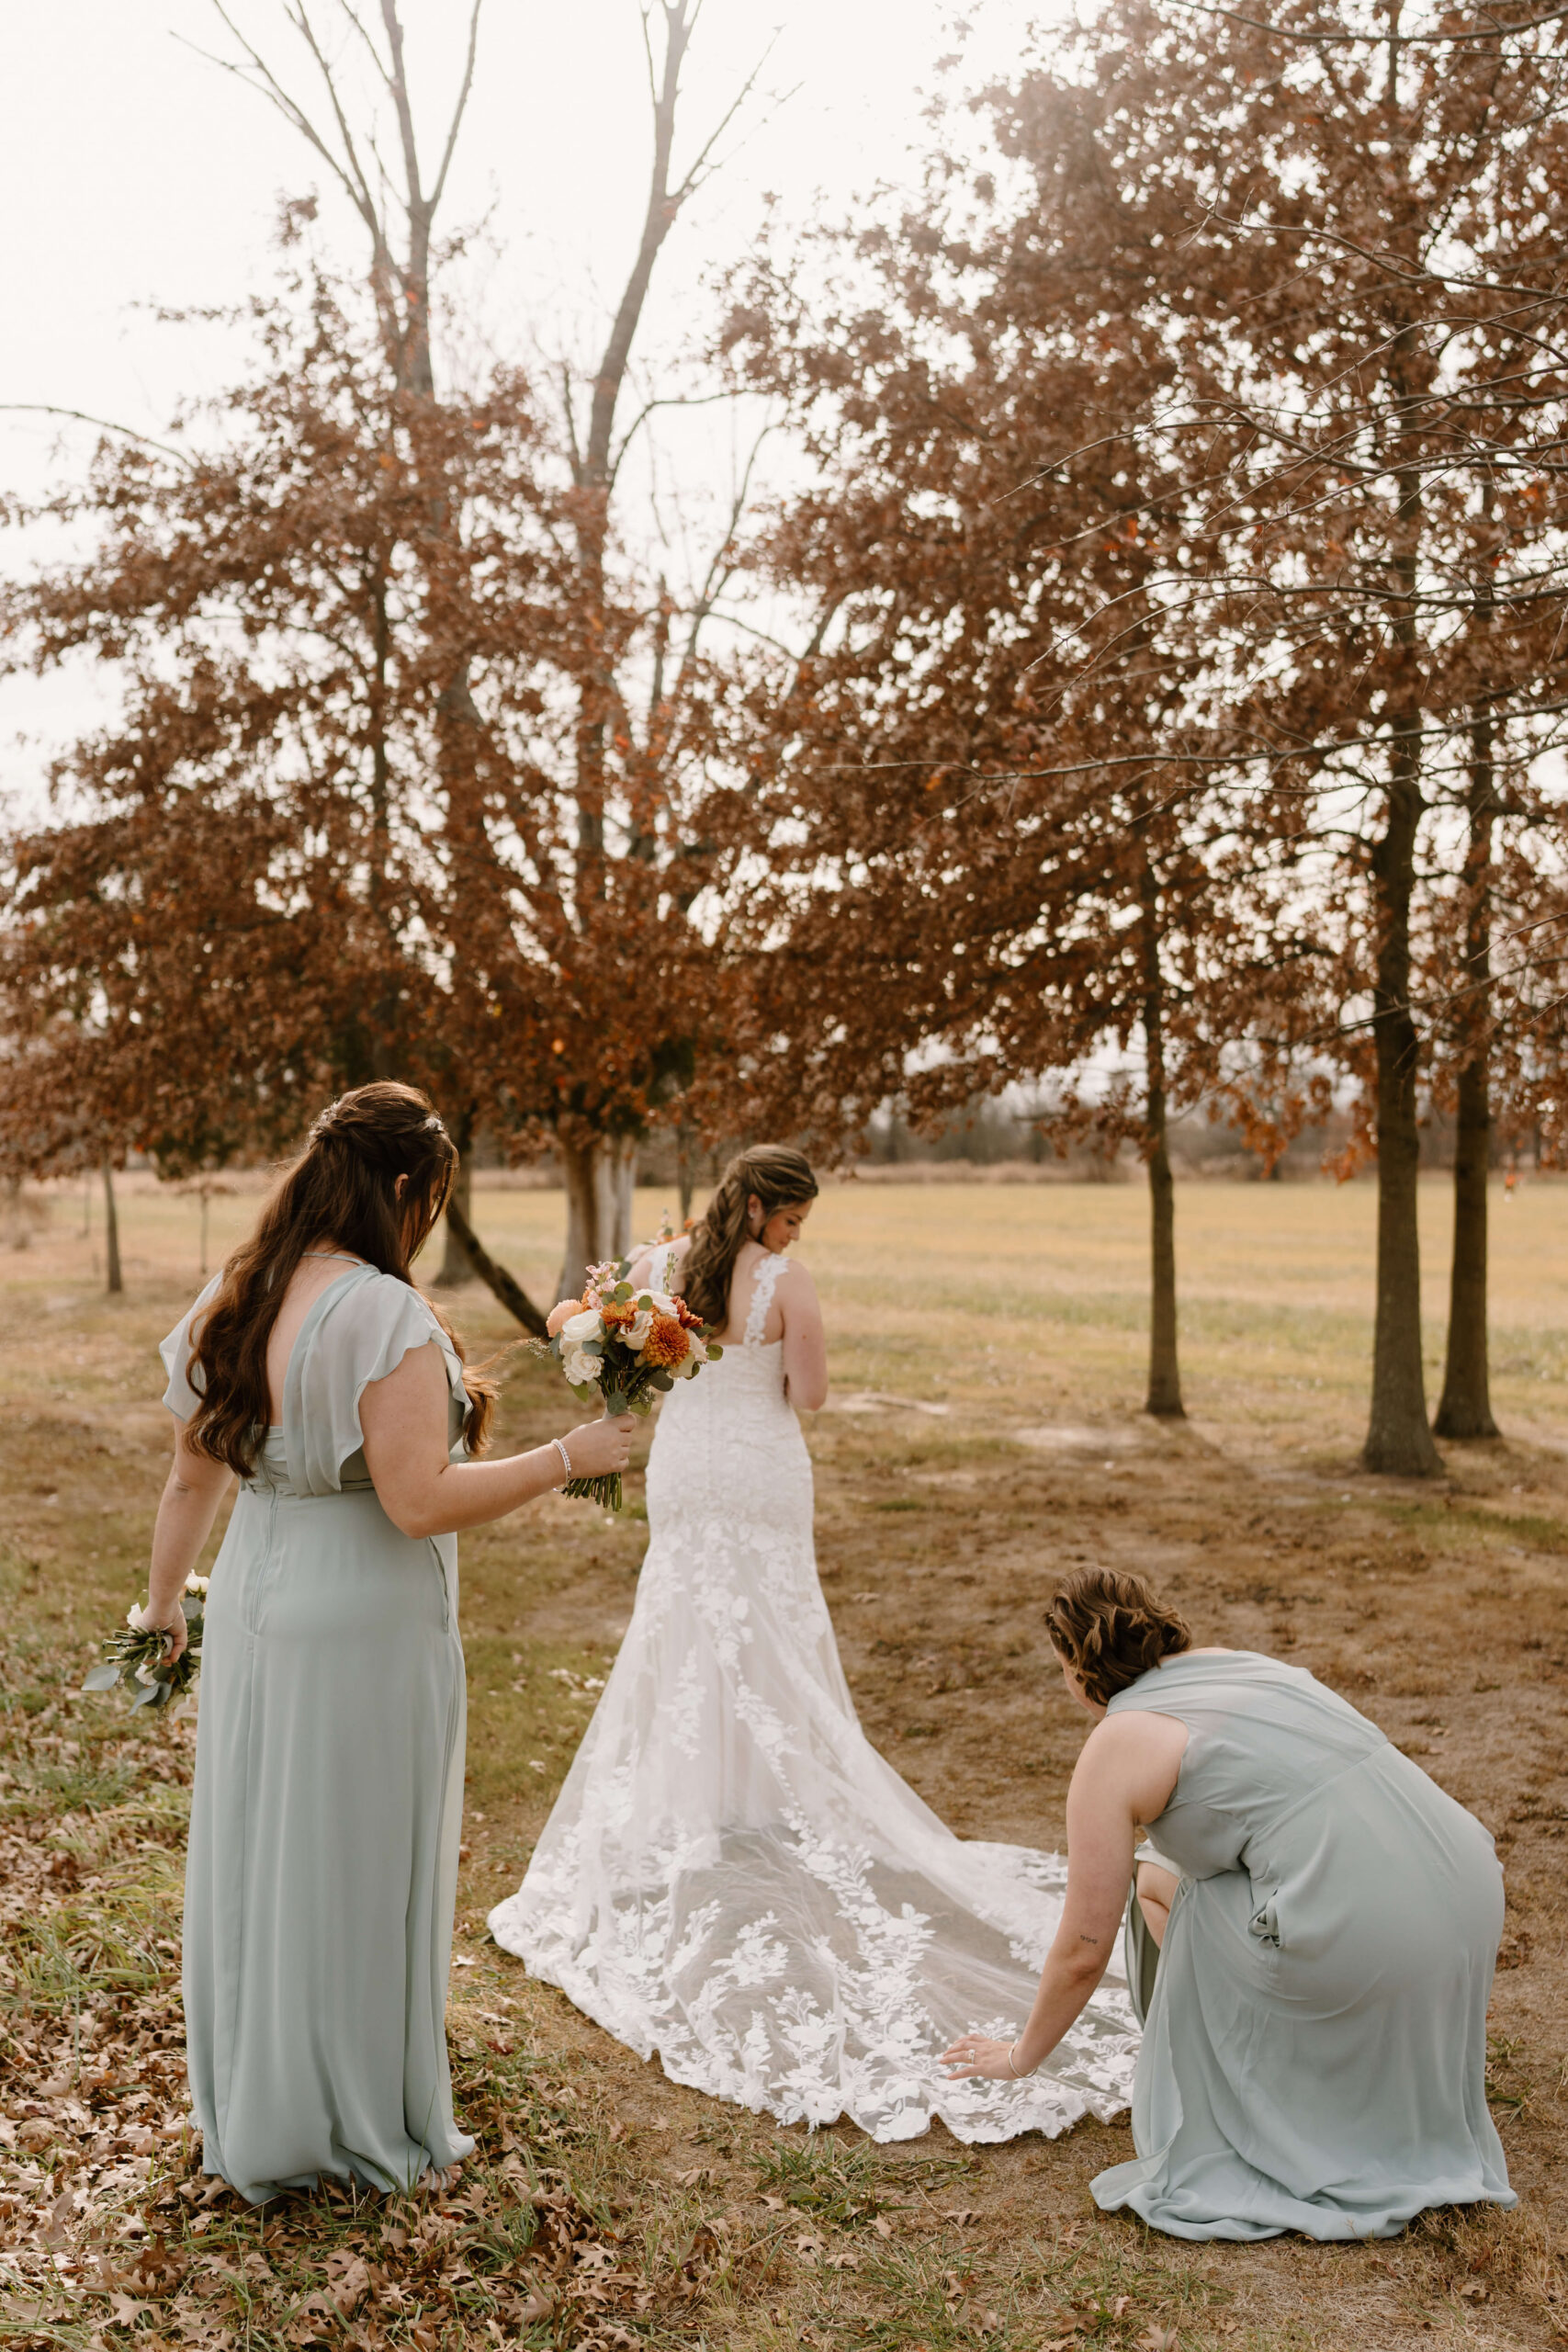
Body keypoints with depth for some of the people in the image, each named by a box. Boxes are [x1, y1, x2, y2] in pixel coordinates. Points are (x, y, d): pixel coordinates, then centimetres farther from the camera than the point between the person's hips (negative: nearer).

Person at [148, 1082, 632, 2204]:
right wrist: (567, 1457, -17)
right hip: (366, 1622, -7)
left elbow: (192, 1476, 10)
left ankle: (251, 2117, 38)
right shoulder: (386, 1316, -22)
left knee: (257, 1857, 20)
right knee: (357, 1871, 9)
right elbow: (419, 1502, -26)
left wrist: (164, 1598, 22)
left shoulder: (230, 1304, 2)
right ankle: (371, 2130, 27)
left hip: (255, 1608, 7)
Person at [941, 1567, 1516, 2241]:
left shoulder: (1113, 1750, 2)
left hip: (1363, 1935, -8)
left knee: (1163, 1889, 15)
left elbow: (1082, 1953, 8)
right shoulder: (1235, 1661, 22)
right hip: (1472, 1886, 8)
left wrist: (1022, 2055, 26)